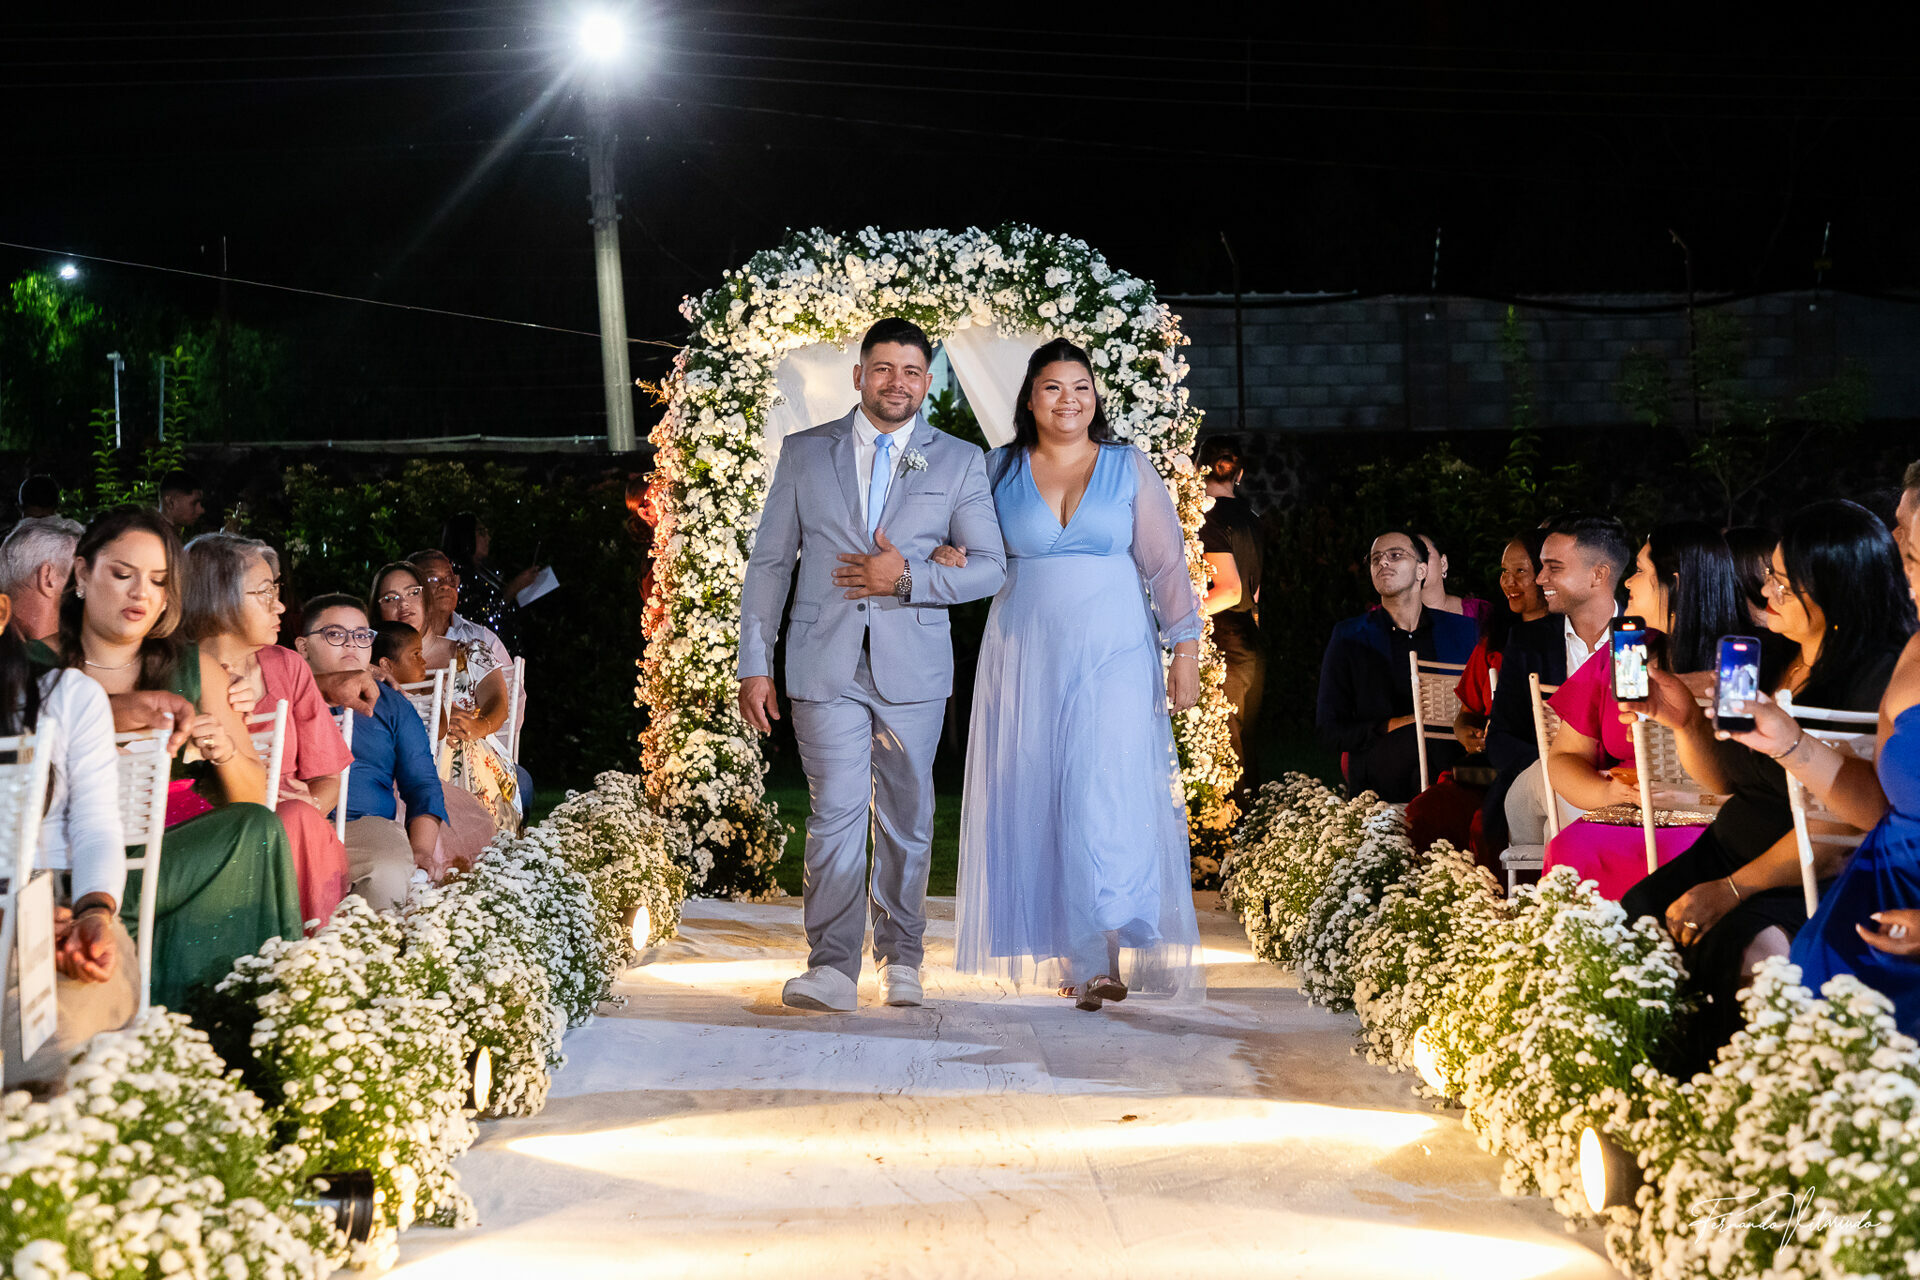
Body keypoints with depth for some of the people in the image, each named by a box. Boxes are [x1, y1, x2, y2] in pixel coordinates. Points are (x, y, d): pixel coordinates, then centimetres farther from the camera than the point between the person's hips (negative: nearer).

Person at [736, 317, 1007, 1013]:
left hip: (913, 666, 1)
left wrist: (909, 578, -12)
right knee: (835, 811, -10)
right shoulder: (804, 452, 8)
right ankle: (832, 968, -9)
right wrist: (754, 665, 2)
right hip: (825, 665, -1)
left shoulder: (960, 461, 7)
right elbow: (769, 562, 8)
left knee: (906, 817, 9)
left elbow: (991, 566, 4)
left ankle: (900, 957, 23)